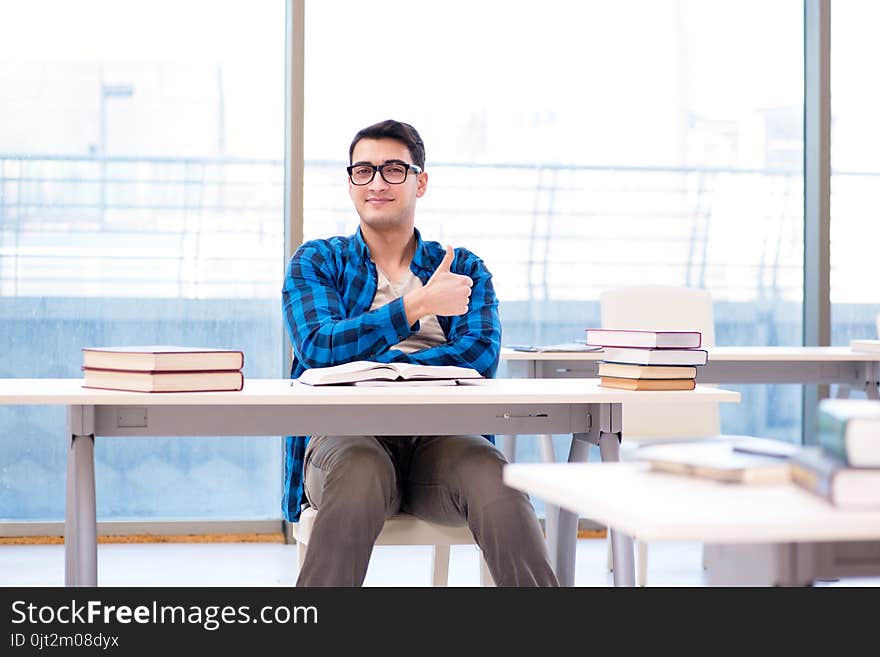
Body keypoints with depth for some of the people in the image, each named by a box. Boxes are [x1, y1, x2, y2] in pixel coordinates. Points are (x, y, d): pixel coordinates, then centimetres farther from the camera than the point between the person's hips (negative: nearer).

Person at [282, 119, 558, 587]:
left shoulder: (463, 268, 19)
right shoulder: (316, 261, 16)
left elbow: (481, 355, 0)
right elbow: (319, 347, -3)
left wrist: (370, 364, -10)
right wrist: (418, 306, -12)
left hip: (440, 437, 1)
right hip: (345, 432, -1)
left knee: (494, 477, -33)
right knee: (363, 473, -37)